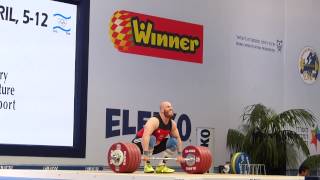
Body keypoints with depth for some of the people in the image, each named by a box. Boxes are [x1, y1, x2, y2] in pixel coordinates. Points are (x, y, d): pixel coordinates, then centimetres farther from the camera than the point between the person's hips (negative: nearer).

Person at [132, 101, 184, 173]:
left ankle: (161, 166, -1)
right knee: (151, 138, -37)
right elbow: (146, 136, -42)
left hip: (155, 145, 7)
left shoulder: (172, 124, -5)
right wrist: (145, 154, -50)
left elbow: (178, 138, 4)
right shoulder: (154, 121, -29)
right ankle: (147, 165, -22)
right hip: (140, 143, -7)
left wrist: (179, 155, -3)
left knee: (174, 142, -7)